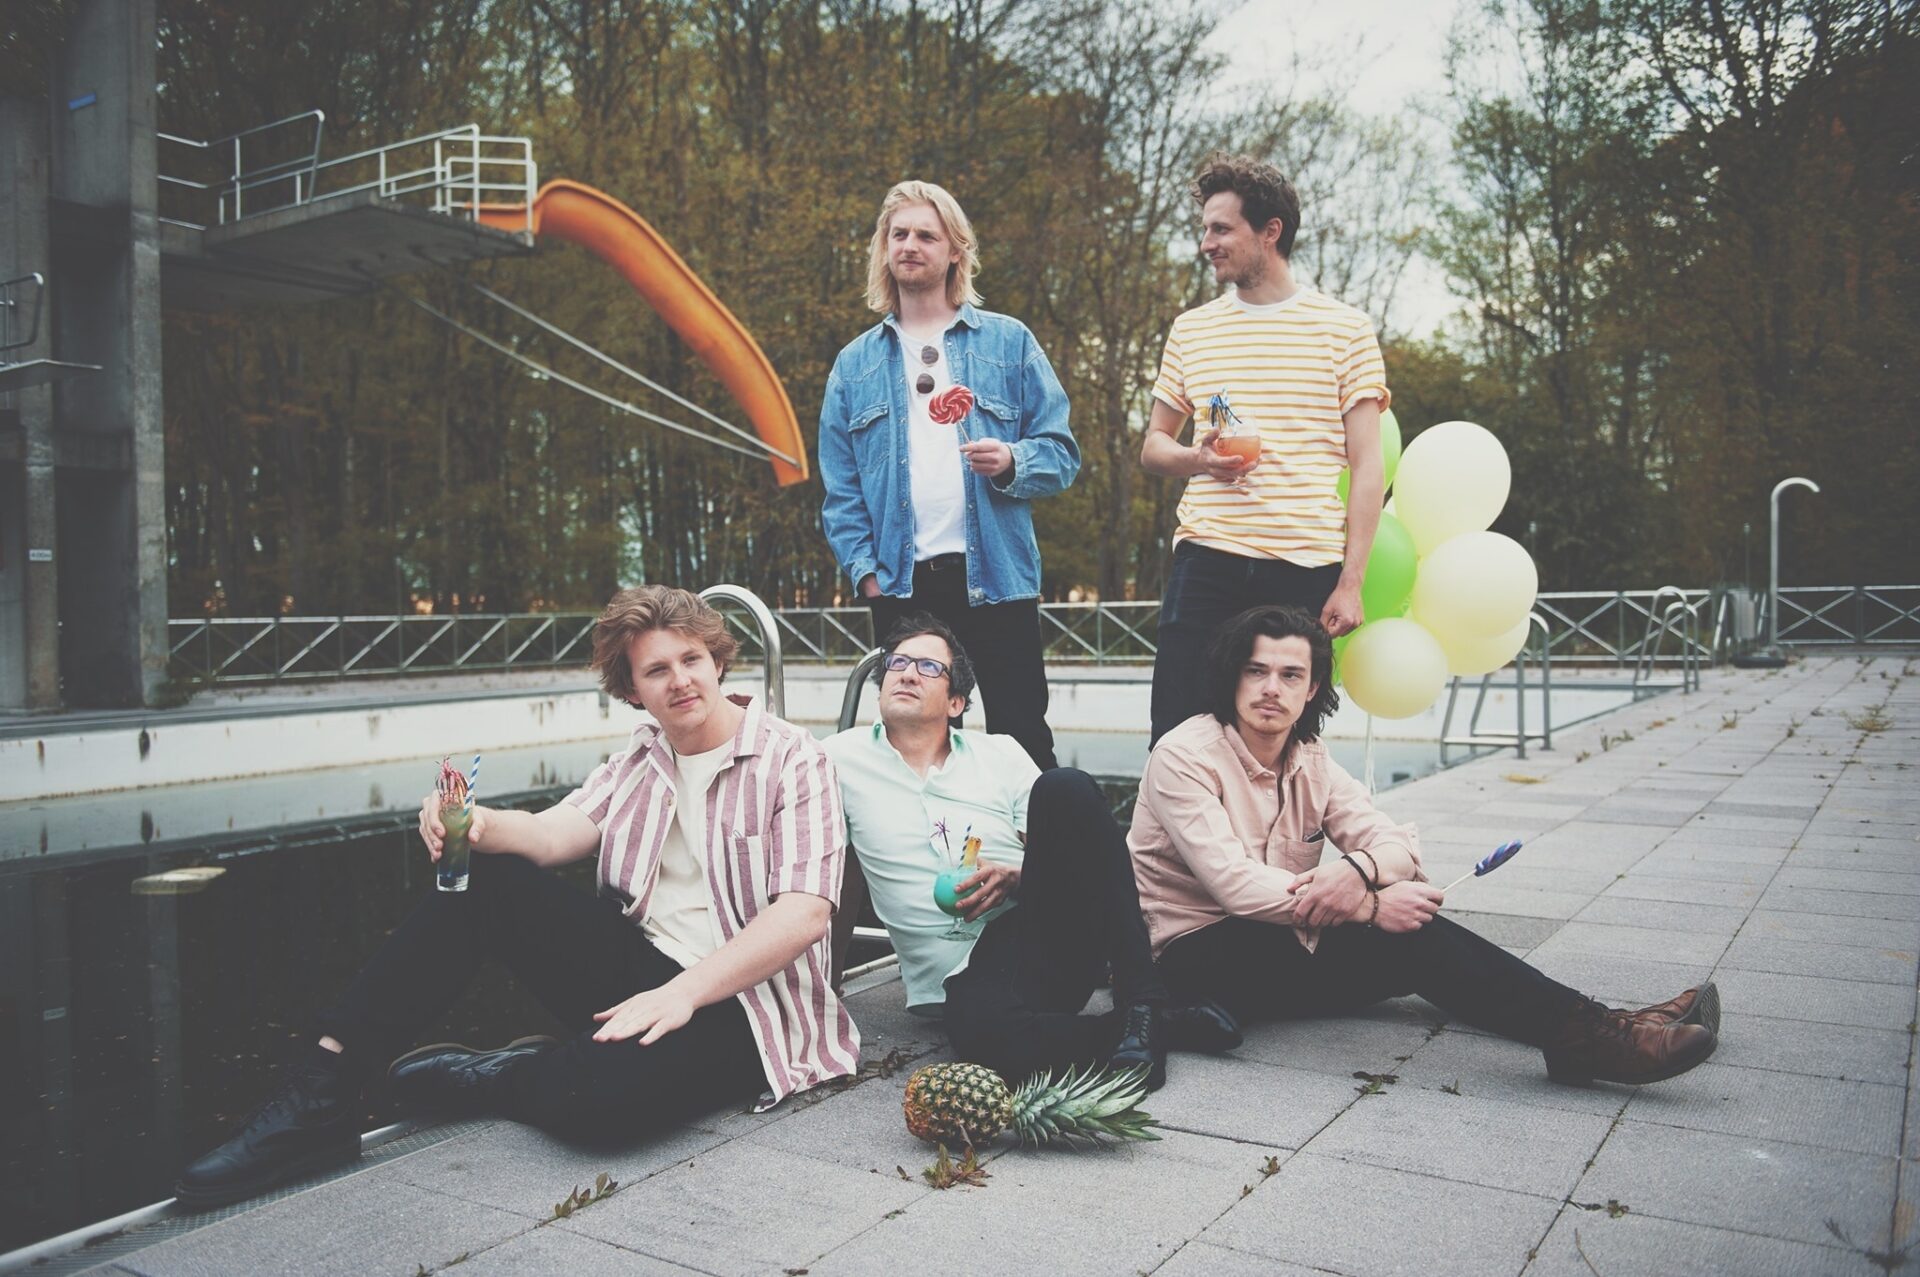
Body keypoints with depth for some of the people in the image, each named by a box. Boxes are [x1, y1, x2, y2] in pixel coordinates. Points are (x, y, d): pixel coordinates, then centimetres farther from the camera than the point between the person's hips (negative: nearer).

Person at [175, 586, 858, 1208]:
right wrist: (482, 824, -25)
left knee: (590, 1094, -37)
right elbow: (557, 833, -3)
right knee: (481, 880, -11)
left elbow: (805, 912, -19)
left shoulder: (790, 760, -8)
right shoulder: (641, 758, 13)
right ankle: (316, 1098, -10)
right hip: (633, 964, 6)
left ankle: (485, 1079, -1)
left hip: (732, 1000, -6)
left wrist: (684, 991, -27)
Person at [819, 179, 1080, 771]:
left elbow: (1061, 449, 6)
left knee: (1023, 740, 2)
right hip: (900, 584, 2)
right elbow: (839, 488, 10)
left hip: (995, 577, -1)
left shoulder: (1009, 343, 9)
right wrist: (865, 571, -2)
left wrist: (1013, 462, -15)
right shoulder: (855, 363, 13)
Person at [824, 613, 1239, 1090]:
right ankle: (1163, 1027, -17)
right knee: (985, 1034, -41)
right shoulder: (842, 759, 10)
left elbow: (1076, 856, 11)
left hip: (1048, 932, 3)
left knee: (1065, 788, -25)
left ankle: (1141, 1002, -22)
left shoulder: (1000, 753, 14)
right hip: (964, 974, -2)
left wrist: (1015, 880, -9)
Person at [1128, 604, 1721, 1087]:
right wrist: (1370, 905, -32)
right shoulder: (1183, 756, -14)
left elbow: (1398, 842, -2)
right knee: (1400, 931, -26)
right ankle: (1586, 1036, -26)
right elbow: (1233, 883, -26)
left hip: (1287, 939, 8)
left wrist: (1359, 869, -28)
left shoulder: (1311, 761, 8)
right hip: (1201, 954, -7)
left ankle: (1583, 1030, -16)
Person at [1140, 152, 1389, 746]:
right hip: (1206, 562, 2)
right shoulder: (1191, 330, 14)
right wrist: (1197, 459, -4)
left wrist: (1351, 582, -5)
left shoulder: (1344, 328, 5)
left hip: (1307, 566, -2)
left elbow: (1367, 467, 3)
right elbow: (1152, 445, 20)